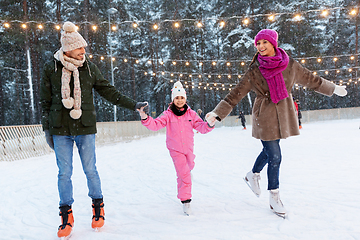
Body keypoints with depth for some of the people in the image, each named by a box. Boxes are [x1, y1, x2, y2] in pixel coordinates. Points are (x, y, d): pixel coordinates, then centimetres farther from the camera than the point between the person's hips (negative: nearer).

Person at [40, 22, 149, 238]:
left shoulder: (89, 67, 2)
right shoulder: (52, 68, 1)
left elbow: (109, 92, 6)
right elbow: (46, 101, 6)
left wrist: (134, 105, 3)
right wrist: (47, 129, 6)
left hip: (85, 128, 0)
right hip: (60, 130, 0)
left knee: (90, 169, 5)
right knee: (64, 172, 4)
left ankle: (98, 207, 24)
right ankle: (67, 216, 18)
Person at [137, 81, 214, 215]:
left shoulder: (191, 114, -5)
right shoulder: (168, 114, -12)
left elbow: (201, 127, -7)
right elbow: (155, 125, -20)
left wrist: (209, 125, -28)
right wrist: (145, 118, -38)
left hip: (188, 147, 4)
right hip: (175, 149, -4)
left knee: (189, 166, 29)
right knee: (184, 174, -14)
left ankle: (187, 172, 67)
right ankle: (185, 201, -4)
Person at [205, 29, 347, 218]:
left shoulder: (289, 65, -1)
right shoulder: (254, 71, -7)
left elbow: (311, 80, 13)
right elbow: (235, 94, -5)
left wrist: (334, 89, 23)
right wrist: (217, 113, -12)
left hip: (283, 115, 4)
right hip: (264, 117, -4)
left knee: (269, 151, 17)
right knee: (275, 157, -4)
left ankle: (253, 175, 45)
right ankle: (274, 198, 13)